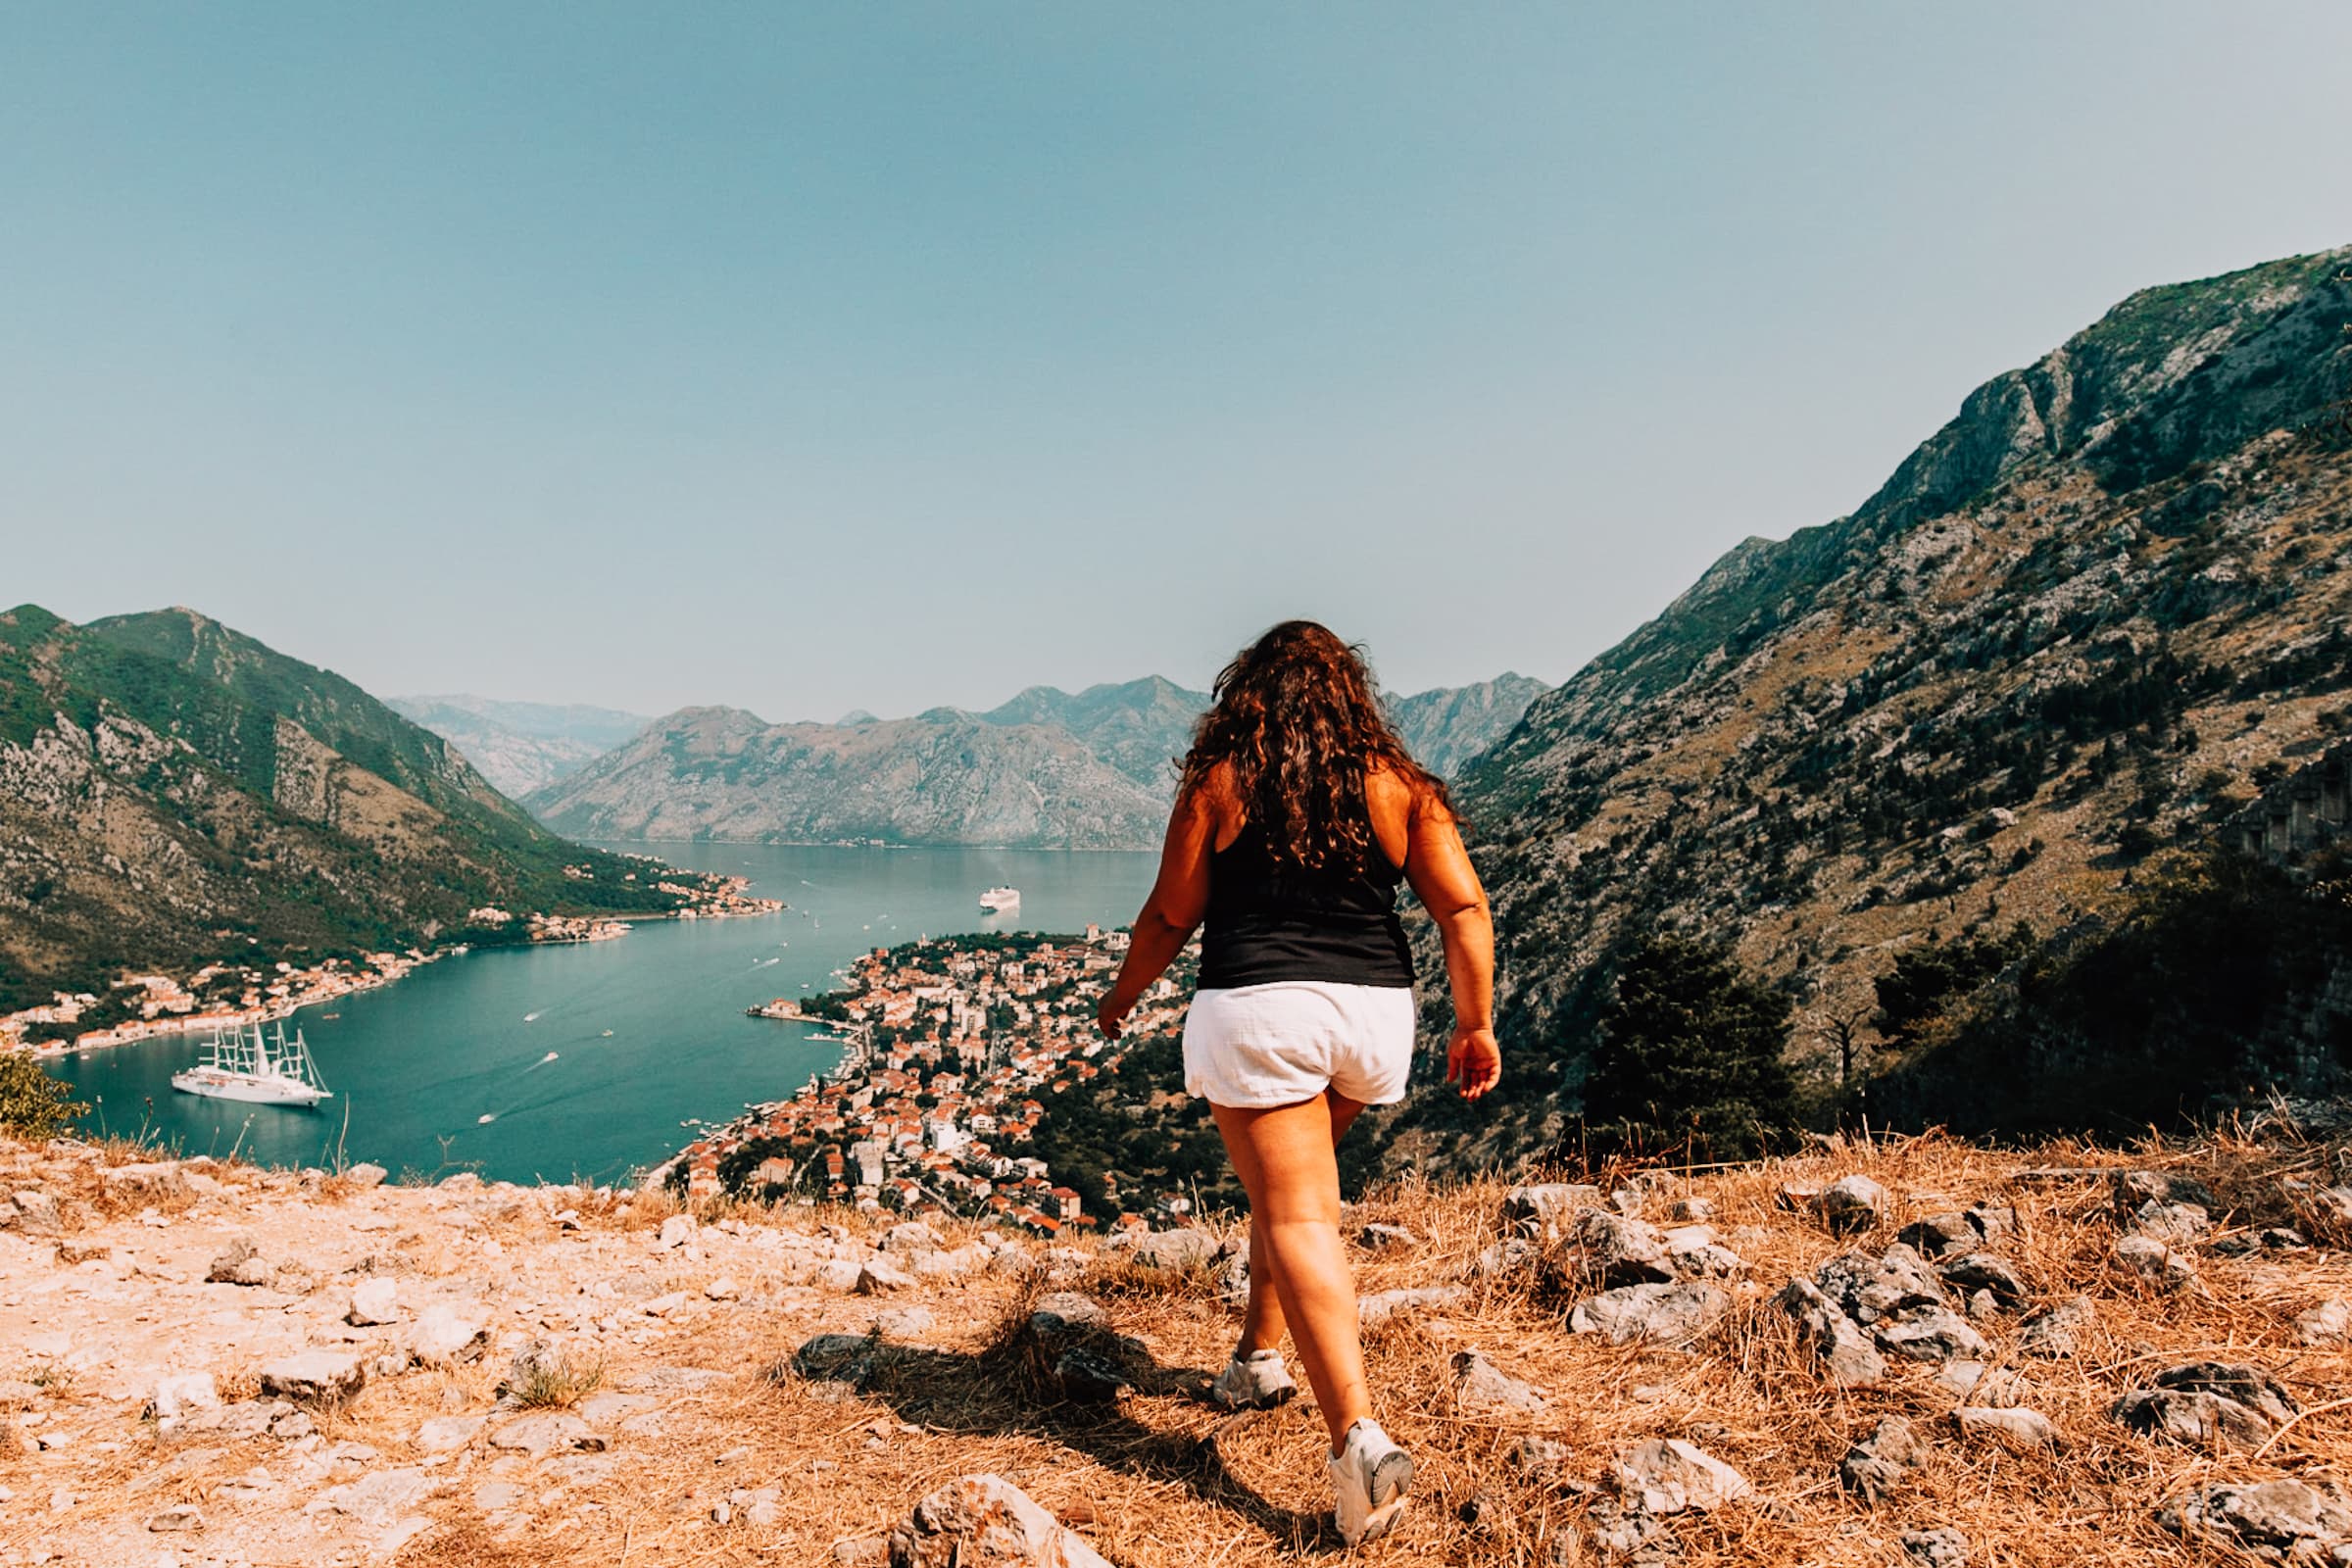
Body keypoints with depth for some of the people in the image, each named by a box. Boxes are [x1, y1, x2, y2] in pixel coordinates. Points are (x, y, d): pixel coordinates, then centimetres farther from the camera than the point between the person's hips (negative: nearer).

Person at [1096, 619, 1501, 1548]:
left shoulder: (1219, 782, -1)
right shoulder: (1398, 784, 5)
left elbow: (1170, 916, 2)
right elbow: (1464, 908, -1)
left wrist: (1121, 997, 17)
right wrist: (1476, 1023, 6)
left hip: (1255, 1011, -4)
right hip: (1375, 1014, 4)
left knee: (1298, 1218, -3)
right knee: (1292, 1185, 25)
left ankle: (1358, 1433, -14)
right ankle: (1260, 1356, 36)